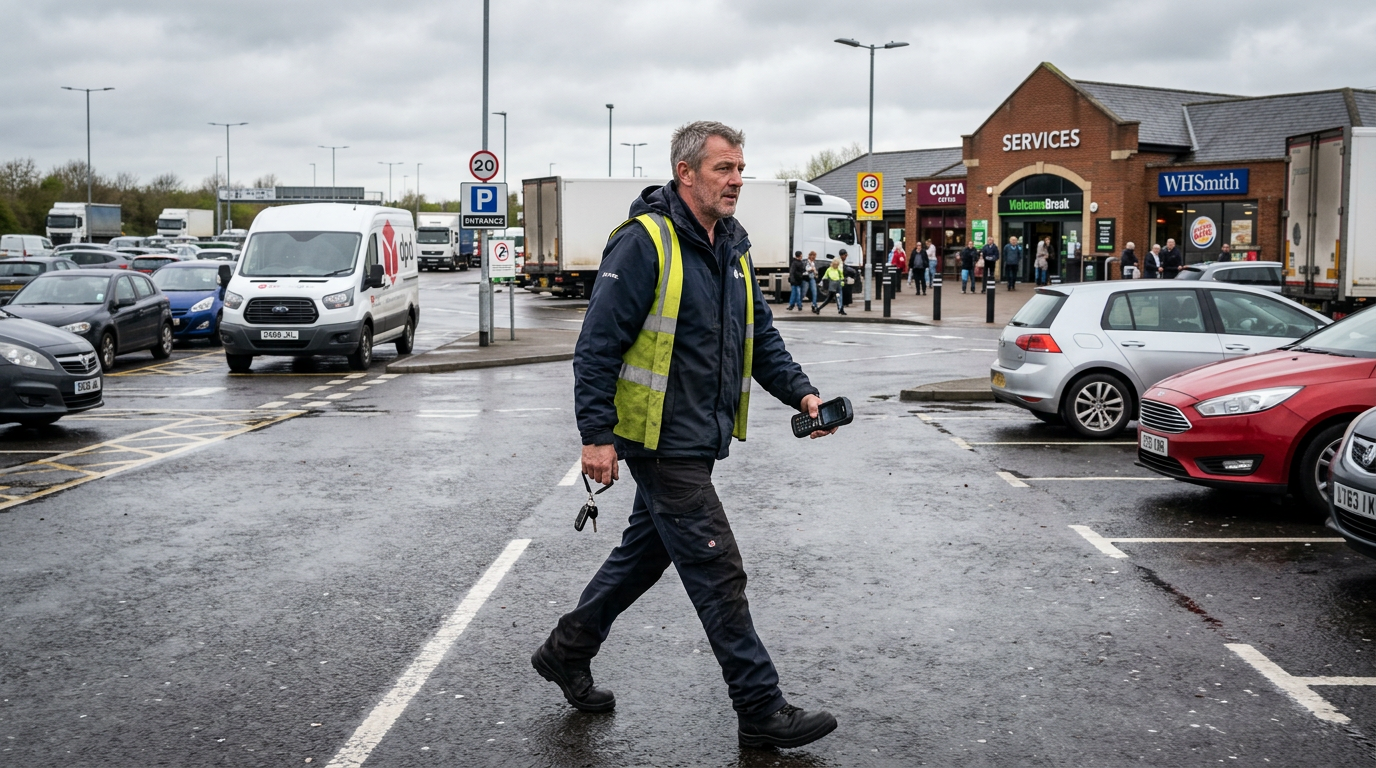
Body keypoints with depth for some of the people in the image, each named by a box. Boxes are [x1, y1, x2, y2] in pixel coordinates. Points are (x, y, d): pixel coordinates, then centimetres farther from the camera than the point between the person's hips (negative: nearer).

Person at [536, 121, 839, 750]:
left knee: (646, 553, 20)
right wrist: (596, 435, -20)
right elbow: (598, 343, -17)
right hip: (661, 441, -9)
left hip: (698, 439, 9)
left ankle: (566, 651, 38)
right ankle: (761, 711, 5)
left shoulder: (732, 248, 12)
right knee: (717, 573, -5)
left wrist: (800, 392, 2)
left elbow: (760, 336, 17)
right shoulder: (644, 243, -15)